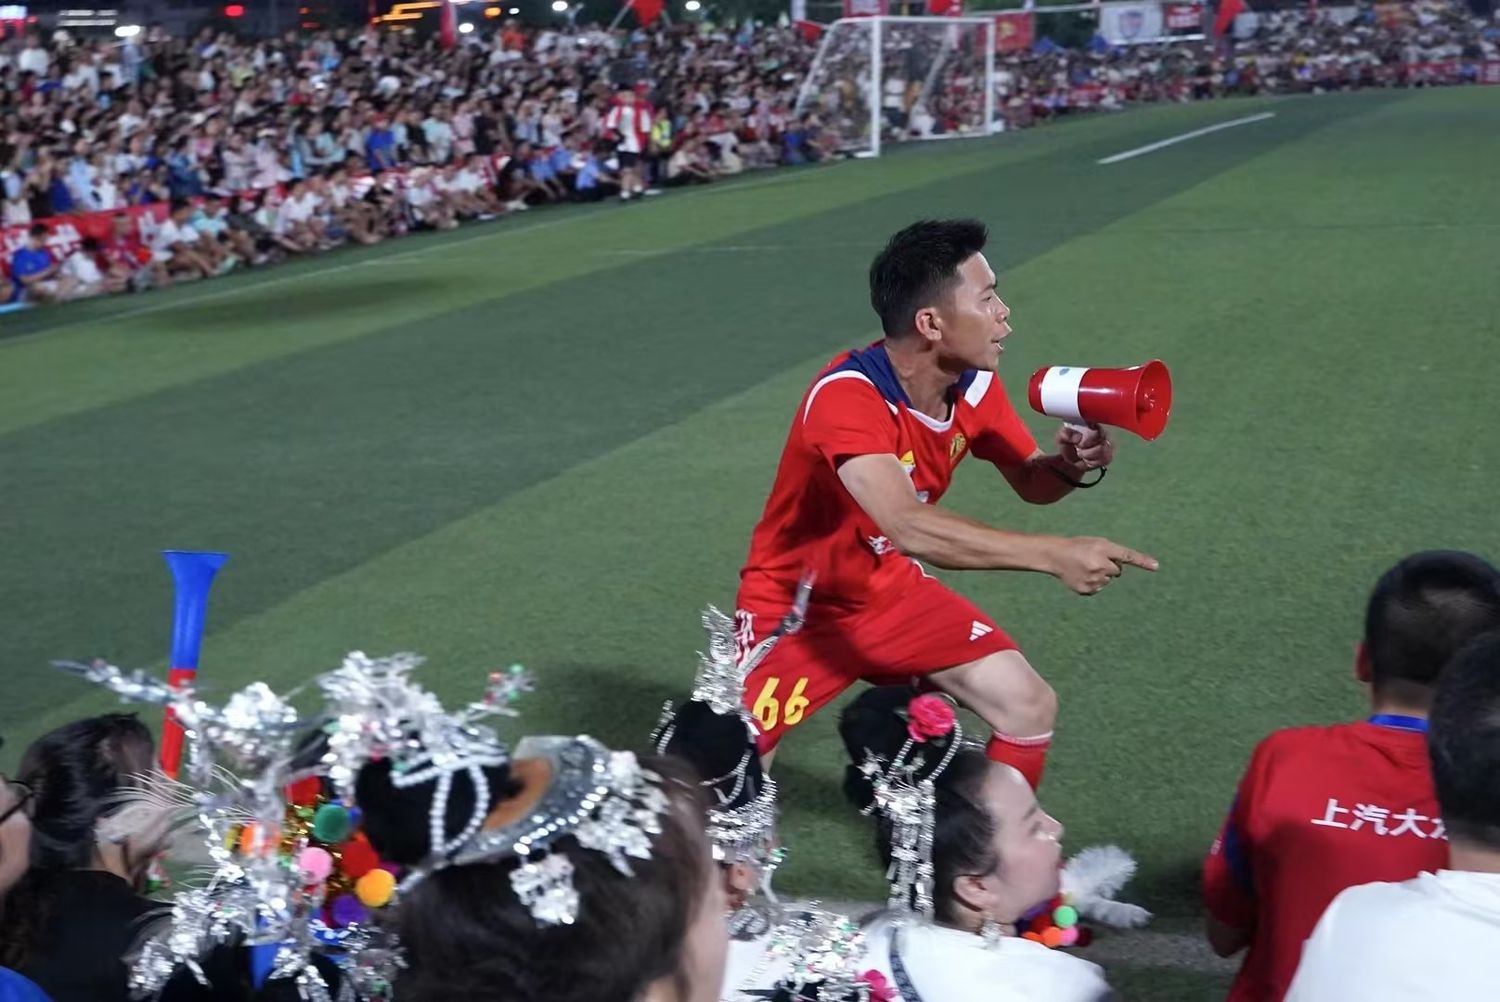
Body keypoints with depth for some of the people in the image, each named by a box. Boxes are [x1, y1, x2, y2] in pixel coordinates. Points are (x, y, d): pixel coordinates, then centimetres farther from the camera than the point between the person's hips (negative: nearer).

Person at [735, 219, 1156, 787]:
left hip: (890, 592, 7)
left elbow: (1029, 481, 6)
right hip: (795, 606, -6)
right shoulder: (847, 397, -34)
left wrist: (1071, 465, -19)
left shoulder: (974, 387, -10)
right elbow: (909, 527, -46)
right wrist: (1054, 554, -49)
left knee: (1029, 707, -3)